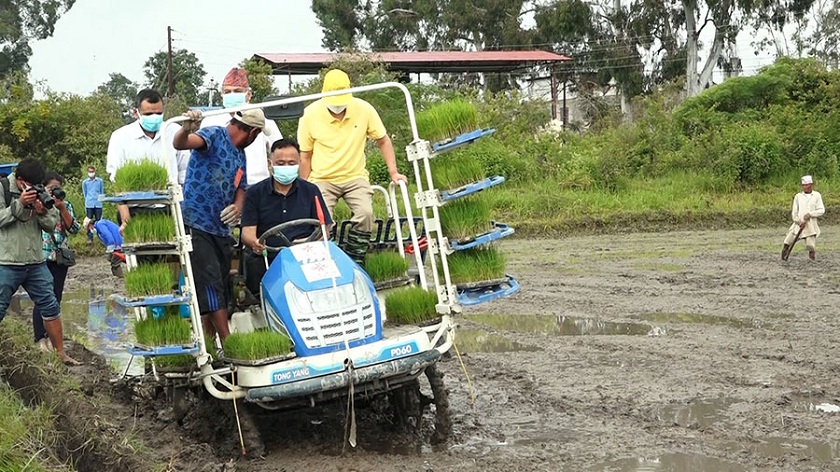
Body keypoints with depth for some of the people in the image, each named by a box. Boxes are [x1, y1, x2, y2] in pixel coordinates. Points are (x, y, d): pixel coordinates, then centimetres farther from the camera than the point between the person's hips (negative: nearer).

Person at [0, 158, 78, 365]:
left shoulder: (40, 193, 8)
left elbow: (52, 225, 7)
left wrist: (42, 212, -13)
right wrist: (19, 204, -23)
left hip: (36, 263, 5)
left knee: (50, 307, 7)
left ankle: (61, 353, 17)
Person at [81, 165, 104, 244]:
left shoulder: (100, 181, 7)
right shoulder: (85, 182, 8)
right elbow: (84, 193, 15)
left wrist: (100, 200, 5)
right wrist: (86, 202, 11)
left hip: (98, 204, 0)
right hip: (89, 204, 0)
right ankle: (90, 238, 2)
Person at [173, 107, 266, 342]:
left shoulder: (240, 154, 18)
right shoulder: (214, 136, -8)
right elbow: (181, 143, -26)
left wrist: (238, 206, -2)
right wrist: (186, 129, -50)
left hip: (220, 228, 9)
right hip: (196, 224, -9)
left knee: (221, 289, 10)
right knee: (211, 285, -10)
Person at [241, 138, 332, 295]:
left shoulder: (311, 191, 15)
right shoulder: (255, 193, 12)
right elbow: (247, 232, 3)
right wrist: (254, 243, -23)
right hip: (267, 258, -1)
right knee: (253, 264, -35)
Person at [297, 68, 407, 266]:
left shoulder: (364, 109, -7)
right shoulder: (310, 114, -8)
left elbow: (383, 141, 6)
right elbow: (305, 155, 2)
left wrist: (393, 172, -2)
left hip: (355, 177, 1)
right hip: (322, 179, -1)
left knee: (365, 214, -23)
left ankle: (355, 262, -7)